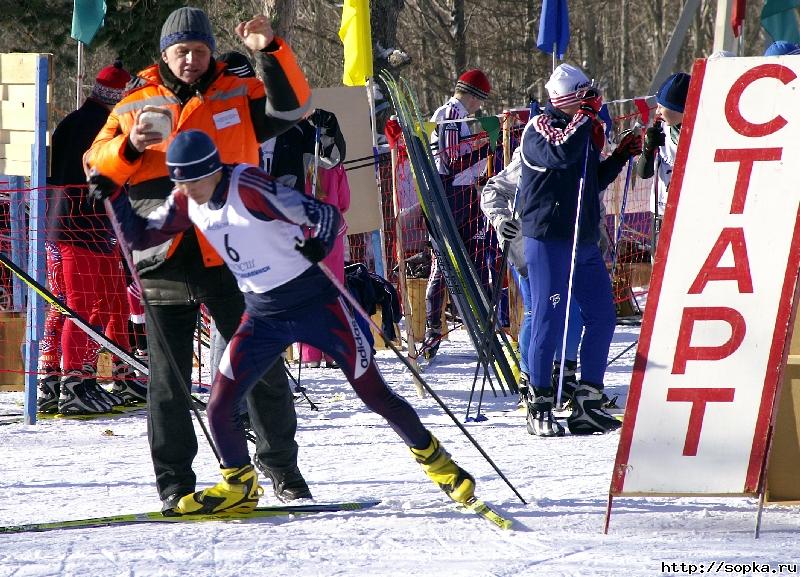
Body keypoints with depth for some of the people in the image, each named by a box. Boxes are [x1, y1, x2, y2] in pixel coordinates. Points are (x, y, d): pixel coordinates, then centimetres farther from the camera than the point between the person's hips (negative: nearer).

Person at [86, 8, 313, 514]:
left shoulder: (238, 96, 8)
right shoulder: (135, 107, 11)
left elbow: (292, 107, -4)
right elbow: (97, 167, 6)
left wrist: (271, 52, -16)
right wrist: (130, 147, -14)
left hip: (230, 258, -1)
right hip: (166, 259, 1)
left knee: (261, 367, 3)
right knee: (169, 378, 3)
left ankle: (282, 467, 17)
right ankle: (175, 482, 10)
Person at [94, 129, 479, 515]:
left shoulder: (249, 187, -23)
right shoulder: (187, 202, -4)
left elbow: (324, 214, -26)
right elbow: (140, 237, 8)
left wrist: (320, 242, -47)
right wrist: (114, 198, -8)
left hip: (316, 304, -5)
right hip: (262, 316, 6)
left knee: (374, 392, -1)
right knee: (220, 407, -4)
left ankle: (434, 459, 19)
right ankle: (238, 487, 18)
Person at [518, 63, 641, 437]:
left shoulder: (583, 130, 17)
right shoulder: (539, 127, -8)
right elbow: (560, 153, -29)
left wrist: (620, 156, 11)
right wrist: (584, 116, -21)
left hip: (584, 240, 8)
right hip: (547, 239, -8)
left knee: (602, 316, 7)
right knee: (550, 321, -6)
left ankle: (588, 403, 13)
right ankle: (540, 406, 1)